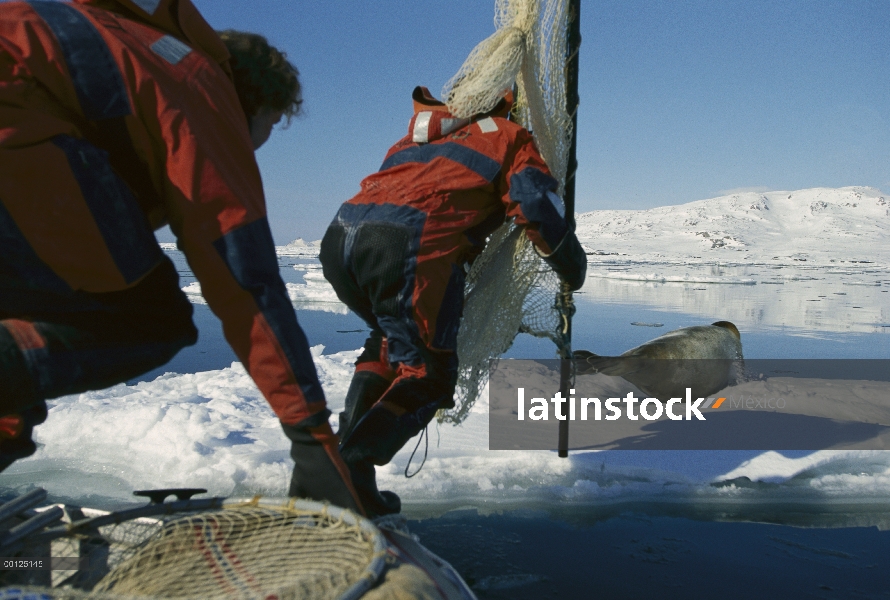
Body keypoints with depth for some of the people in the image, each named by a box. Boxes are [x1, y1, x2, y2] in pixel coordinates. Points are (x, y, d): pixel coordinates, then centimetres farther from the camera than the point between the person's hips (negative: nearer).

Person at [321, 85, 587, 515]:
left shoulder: (414, 136, 38)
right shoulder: (508, 137, 21)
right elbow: (540, 209, 9)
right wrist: (573, 272, 25)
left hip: (339, 236, 7)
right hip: (406, 245, -6)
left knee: (388, 341, 30)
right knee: (428, 375, 9)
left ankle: (347, 445, 20)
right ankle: (350, 467, -6)